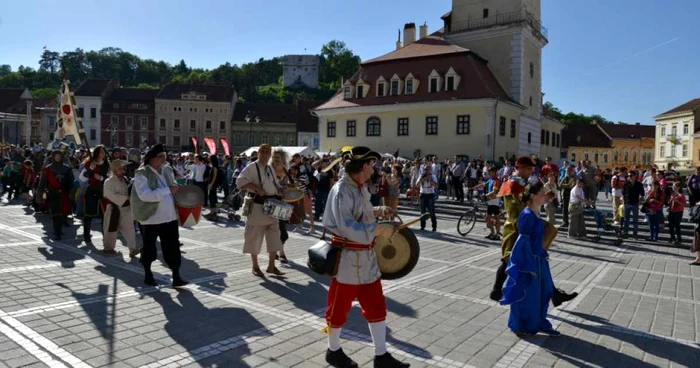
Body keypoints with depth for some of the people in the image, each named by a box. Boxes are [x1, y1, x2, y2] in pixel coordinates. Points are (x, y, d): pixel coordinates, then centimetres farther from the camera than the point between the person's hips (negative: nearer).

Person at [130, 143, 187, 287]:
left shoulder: (167, 170, 7)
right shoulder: (142, 173, -13)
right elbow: (145, 195, -27)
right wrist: (168, 190, -28)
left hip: (170, 216, 5)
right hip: (151, 218, -5)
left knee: (173, 247, 3)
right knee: (149, 248, 11)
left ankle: (176, 277, 7)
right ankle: (148, 275, 28)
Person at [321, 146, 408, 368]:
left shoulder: (361, 188, 8)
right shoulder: (342, 190, -20)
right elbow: (346, 226, -28)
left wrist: (377, 211, 8)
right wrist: (379, 229, -23)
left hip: (366, 257, 9)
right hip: (347, 258, -9)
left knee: (376, 306, 13)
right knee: (339, 306, 9)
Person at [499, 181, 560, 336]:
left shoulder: (536, 214, 6)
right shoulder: (527, 215, -21)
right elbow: (524, 242, -21)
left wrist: (543, 255, 16)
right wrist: (530, 265, -19)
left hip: (537, 259, 9)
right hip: (526, 261, -9)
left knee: (543, 292, 17)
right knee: (525, 295, 4)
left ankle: (539, 323, 32)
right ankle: (520, 327, 20)